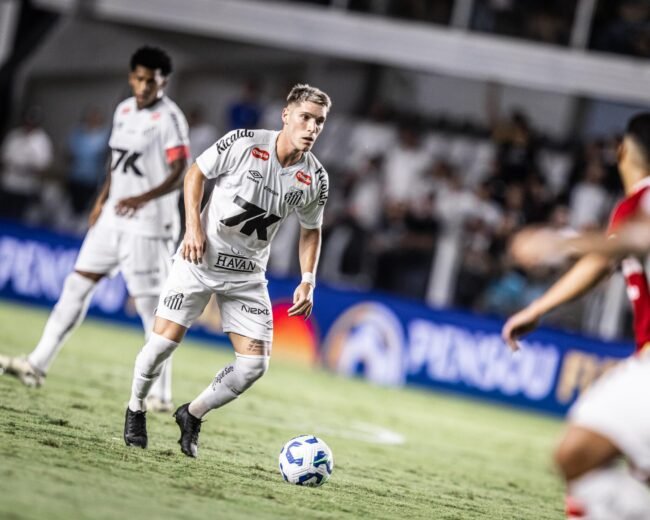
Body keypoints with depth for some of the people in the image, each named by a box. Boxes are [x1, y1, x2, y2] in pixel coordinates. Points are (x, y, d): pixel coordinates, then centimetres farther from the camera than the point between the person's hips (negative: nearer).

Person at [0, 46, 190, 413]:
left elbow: (179, 174, -20)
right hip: (112, 219, 7)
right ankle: (38, 365, 10)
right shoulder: (123, 111, 11)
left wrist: (144, 199, -33)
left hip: (148, 225, -7)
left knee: (150, 305, -5)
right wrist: (103, 198, 17)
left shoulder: (169, 118, -12)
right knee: (77, 286, 6)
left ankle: (162, 394, 1)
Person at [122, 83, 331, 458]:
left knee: (255, 363, -6)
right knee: (165, 339, -9)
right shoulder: (242, 143, -14)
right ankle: (136, 409, 19)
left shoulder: (315, 179, -6)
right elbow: (196, 173, -1)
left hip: (248, 276, 3)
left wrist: (308, 281, 0)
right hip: (201, 258, -3)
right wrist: (193, 227, -12)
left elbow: (311, 230, 11)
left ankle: (193, 415, 16)